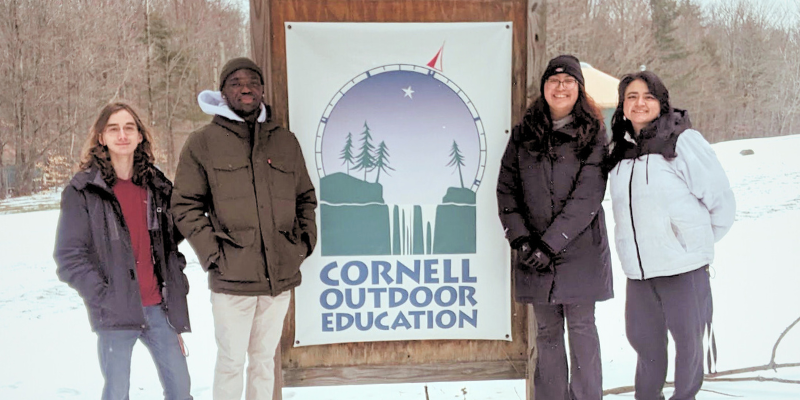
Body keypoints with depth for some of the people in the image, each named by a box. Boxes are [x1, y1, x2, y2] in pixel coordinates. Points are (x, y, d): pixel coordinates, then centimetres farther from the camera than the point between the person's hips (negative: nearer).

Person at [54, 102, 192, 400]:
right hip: (116, 312, -4)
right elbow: (68, 256, -5)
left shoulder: (157, 185, 10)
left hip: (158, 308, 4)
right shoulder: (82, 191, -3)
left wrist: (174, 284, 11)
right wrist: (103, 296, -13)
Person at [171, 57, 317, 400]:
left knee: (264, 359, 17)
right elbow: (186, 206, -1)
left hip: (281, 275, 4)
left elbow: (306, 198, 18)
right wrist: (212, 253, -9)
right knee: (231, 361, 5)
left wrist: (305, 241, 6)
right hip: (232, 278, -3)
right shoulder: (203, 143, 0)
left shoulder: (286, 141, 10)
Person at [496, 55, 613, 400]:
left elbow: (587, 197, -10)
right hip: (534, 252, 3)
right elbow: (506, 189, 6)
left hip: (580, 250, -2)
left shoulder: (593, 135, -1)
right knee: (547, 332, 10)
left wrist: (551, 243, -15)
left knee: (581, 327, 3)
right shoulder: (524, 134, 8)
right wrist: (520, 238, -6)